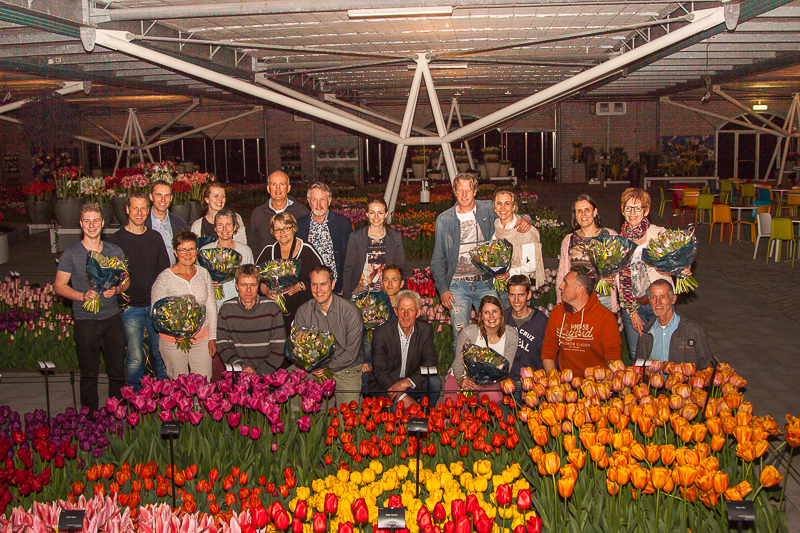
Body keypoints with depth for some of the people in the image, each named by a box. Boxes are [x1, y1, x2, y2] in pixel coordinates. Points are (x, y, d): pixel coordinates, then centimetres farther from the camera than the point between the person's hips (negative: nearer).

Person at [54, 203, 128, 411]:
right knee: (89, 374, 5)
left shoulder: (115, 251, 7)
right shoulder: (71, 254, -1)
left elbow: (125, 280, 14)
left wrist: (117, 289, -9)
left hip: (112, 318, 2)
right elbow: (59, 286, 0)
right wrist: (83, 296, -17)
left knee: (117, 371, 5)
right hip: (85, 321, -2)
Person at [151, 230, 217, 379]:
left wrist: (212, 337, 7)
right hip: (174, 340, -3)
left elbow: (211, 307, 9)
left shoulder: (203, 273, 3)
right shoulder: (164, 278, -9)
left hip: (201, 339, 3)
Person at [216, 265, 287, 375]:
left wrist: (259, 372, -9)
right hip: (237, 374, 0)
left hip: (266, 374, 1)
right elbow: (223, 345, 5)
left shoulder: (272, 308, 2)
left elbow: (279, 348, 1)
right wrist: (241, 366, -11)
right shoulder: (226, 309, 5)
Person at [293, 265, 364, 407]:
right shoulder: (303, 312, -2)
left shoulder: (351, 311, -13)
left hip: (347, 369, -3)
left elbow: (352, 353, -10)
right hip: (315, 369, 3)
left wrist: (328, 367, -18)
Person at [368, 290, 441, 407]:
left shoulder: (426, 330, -4)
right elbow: (379, 371, -15)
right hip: (385, 387, -4)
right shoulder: (381, 333, -14)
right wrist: (402, 397, -26)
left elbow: (429, 364, -4)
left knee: (434, 382, -22)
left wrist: (407, 382, -23)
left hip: (411, 384, 4)